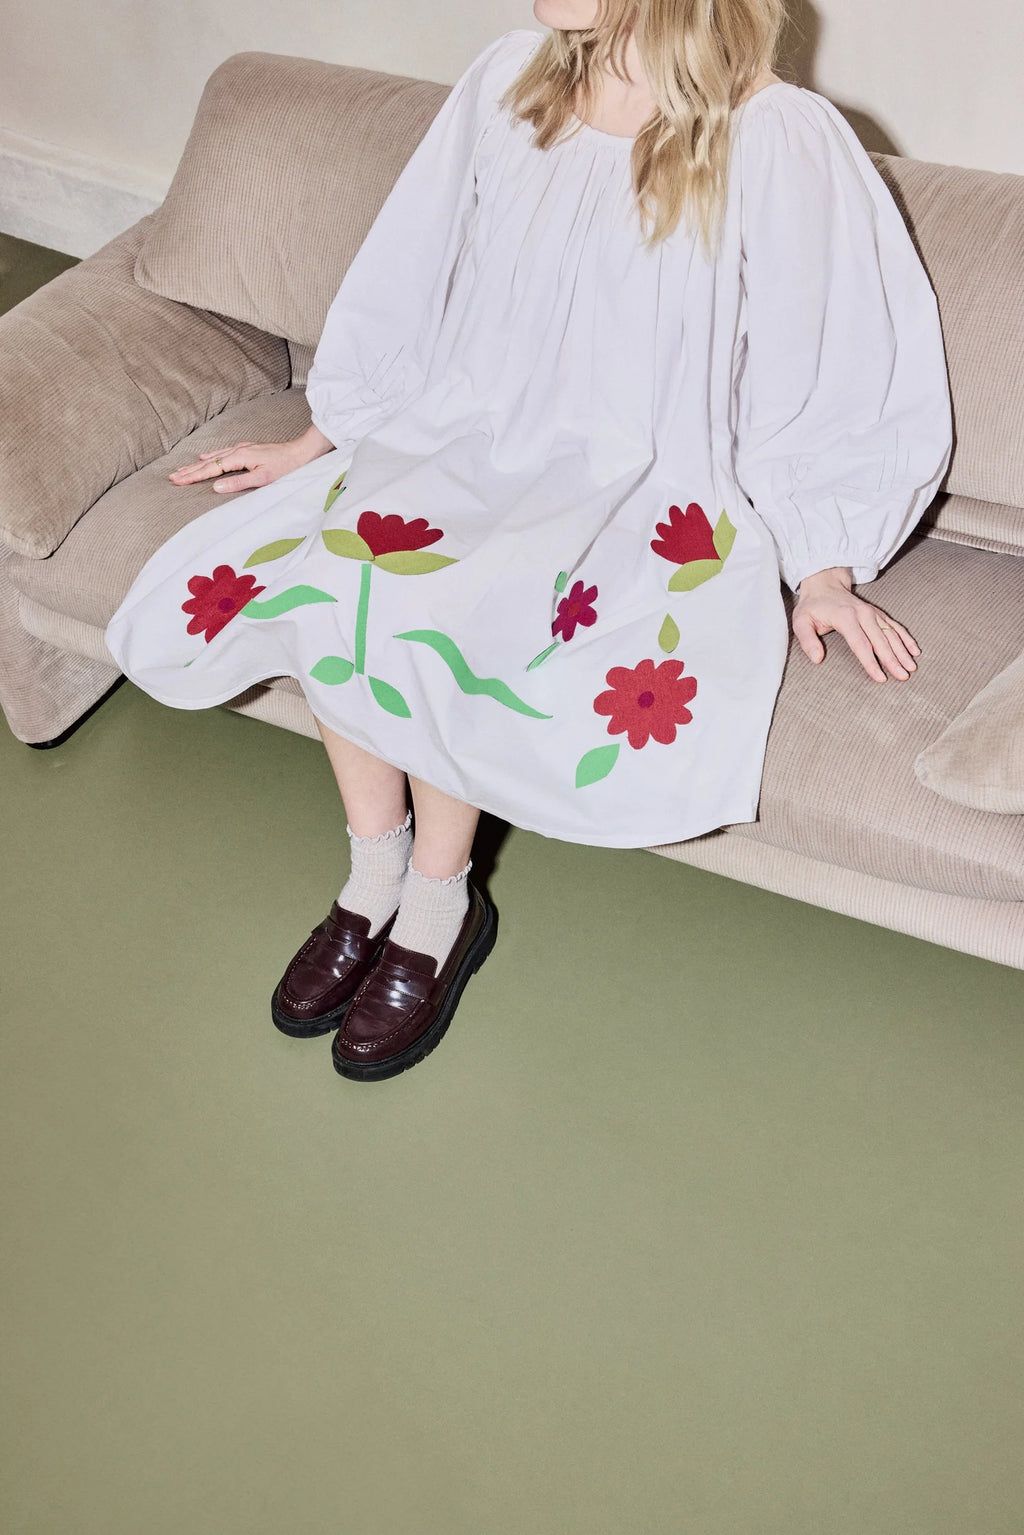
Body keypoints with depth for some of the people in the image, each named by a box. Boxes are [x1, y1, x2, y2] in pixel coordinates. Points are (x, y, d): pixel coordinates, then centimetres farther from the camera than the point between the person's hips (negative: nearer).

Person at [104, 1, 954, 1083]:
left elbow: (838, 374, -4)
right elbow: (406, 287, 12)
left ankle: (437, 904, -6)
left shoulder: (777, 141, -11)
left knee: (425, 605, -30)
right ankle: (374, 873, -3)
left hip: (642, 493, -5)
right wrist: (313, 447, 14)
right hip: (471, 442, 5)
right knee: (320, 558, -22)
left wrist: (824, 573, -8)